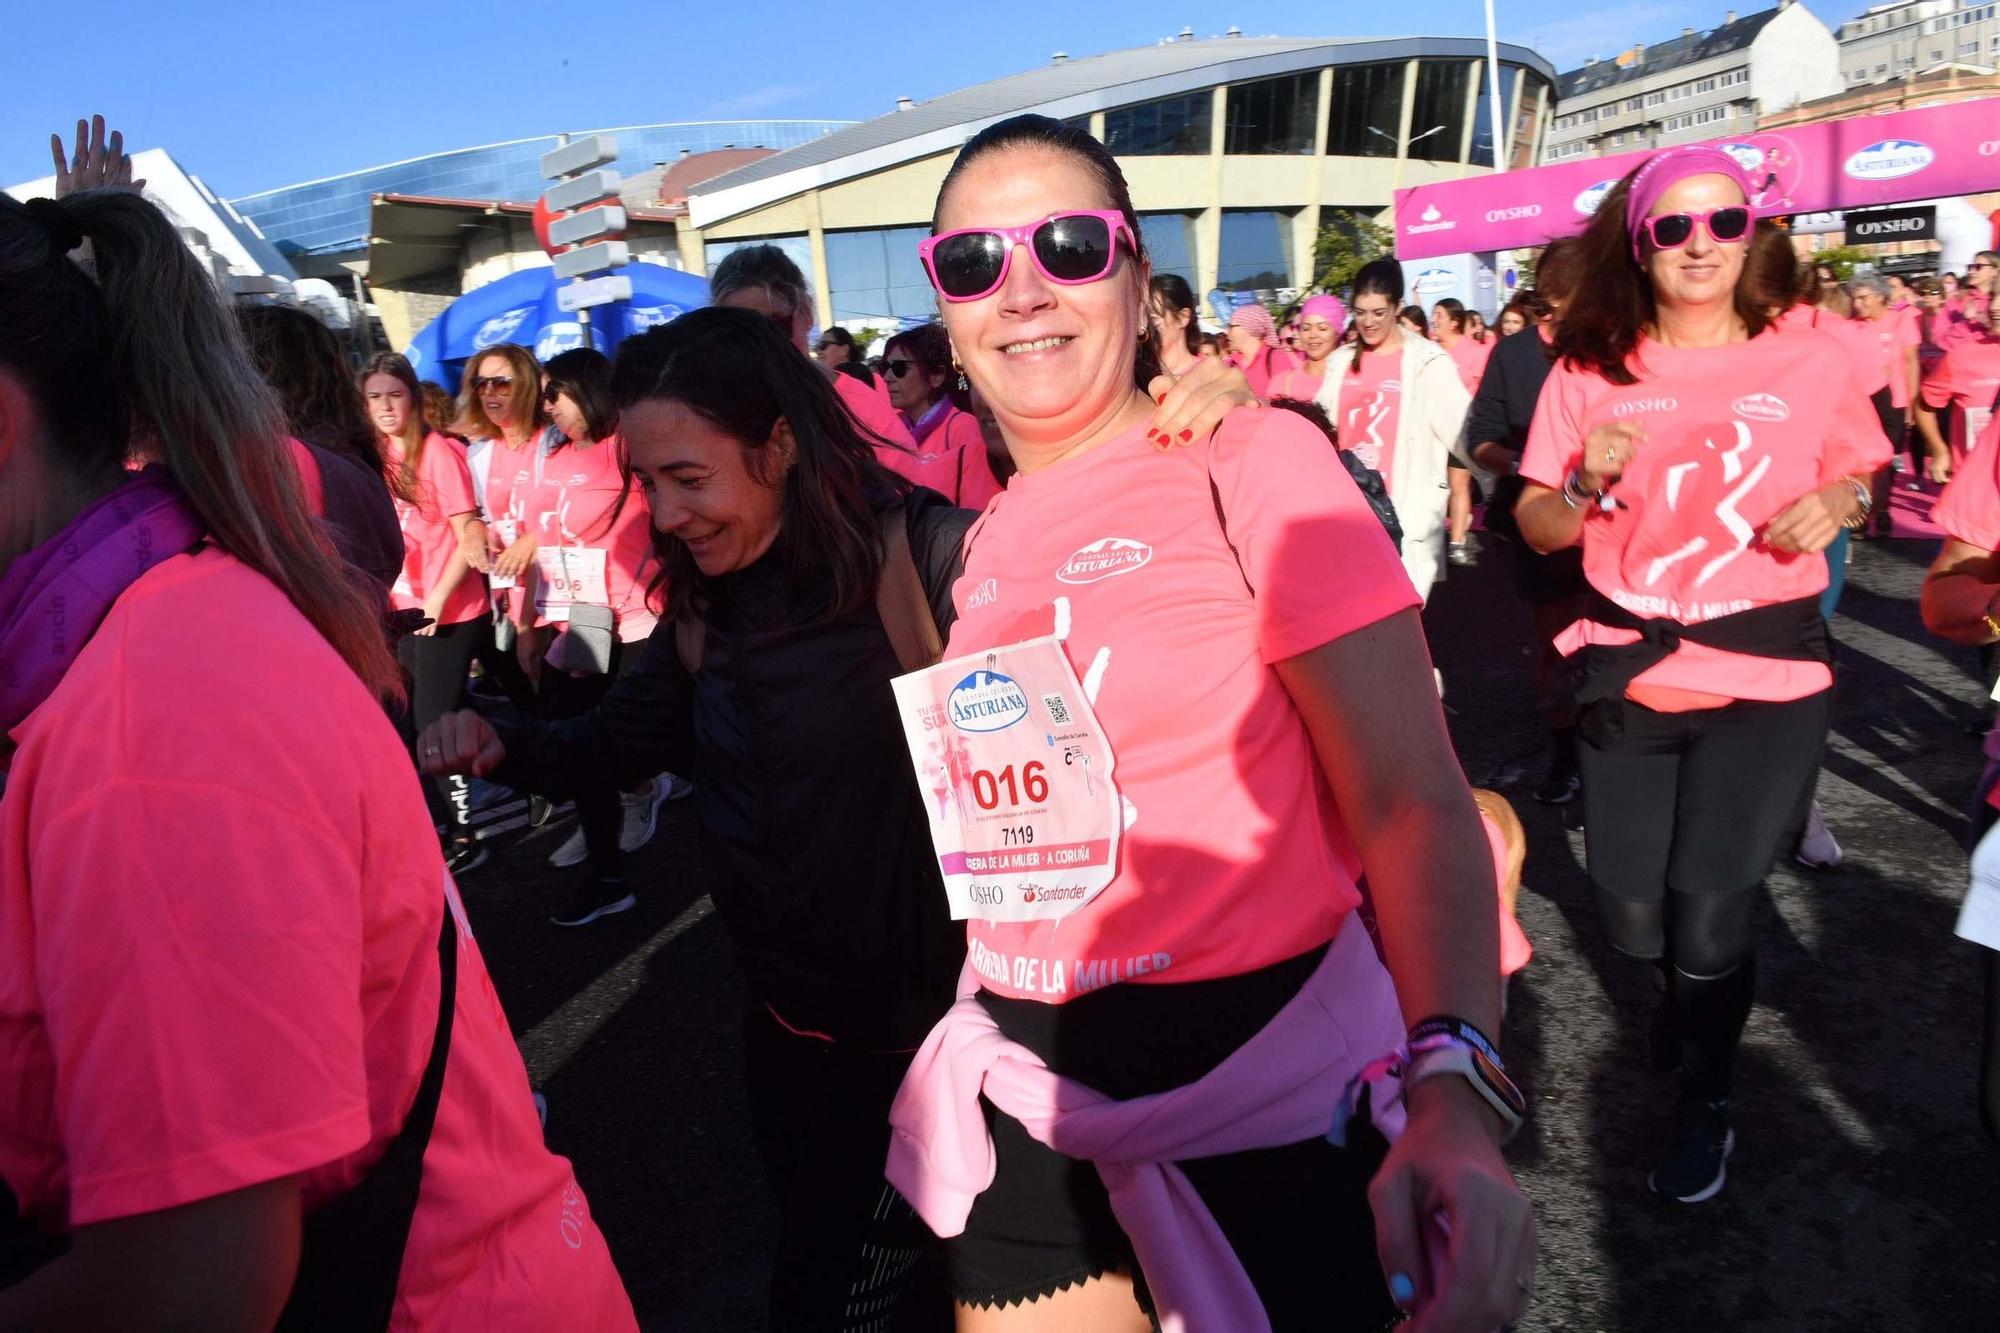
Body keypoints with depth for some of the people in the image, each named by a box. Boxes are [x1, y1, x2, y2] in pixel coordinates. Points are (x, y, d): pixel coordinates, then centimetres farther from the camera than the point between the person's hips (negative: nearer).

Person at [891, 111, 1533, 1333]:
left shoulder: (1253, 467, -12)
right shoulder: (985, 542, 5)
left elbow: (1411, 801, -18)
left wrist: (1454, 1095, -30)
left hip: (1258, 1074, -5)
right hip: (1030, 1092, 6)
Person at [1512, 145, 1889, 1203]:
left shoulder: (1807, 360, 0)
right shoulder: (1589, 370, -1)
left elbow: (1866, 473, 14)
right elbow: (1535, 527, 2)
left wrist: (1840, 501, -8)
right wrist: (1585, 482, -18)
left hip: (1768, 680, -1)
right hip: (1627, 673, 1)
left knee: (1710, 908, -4)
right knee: (1634, 919, 7)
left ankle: (1707, 1103, 25)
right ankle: (1692, 989, 47)